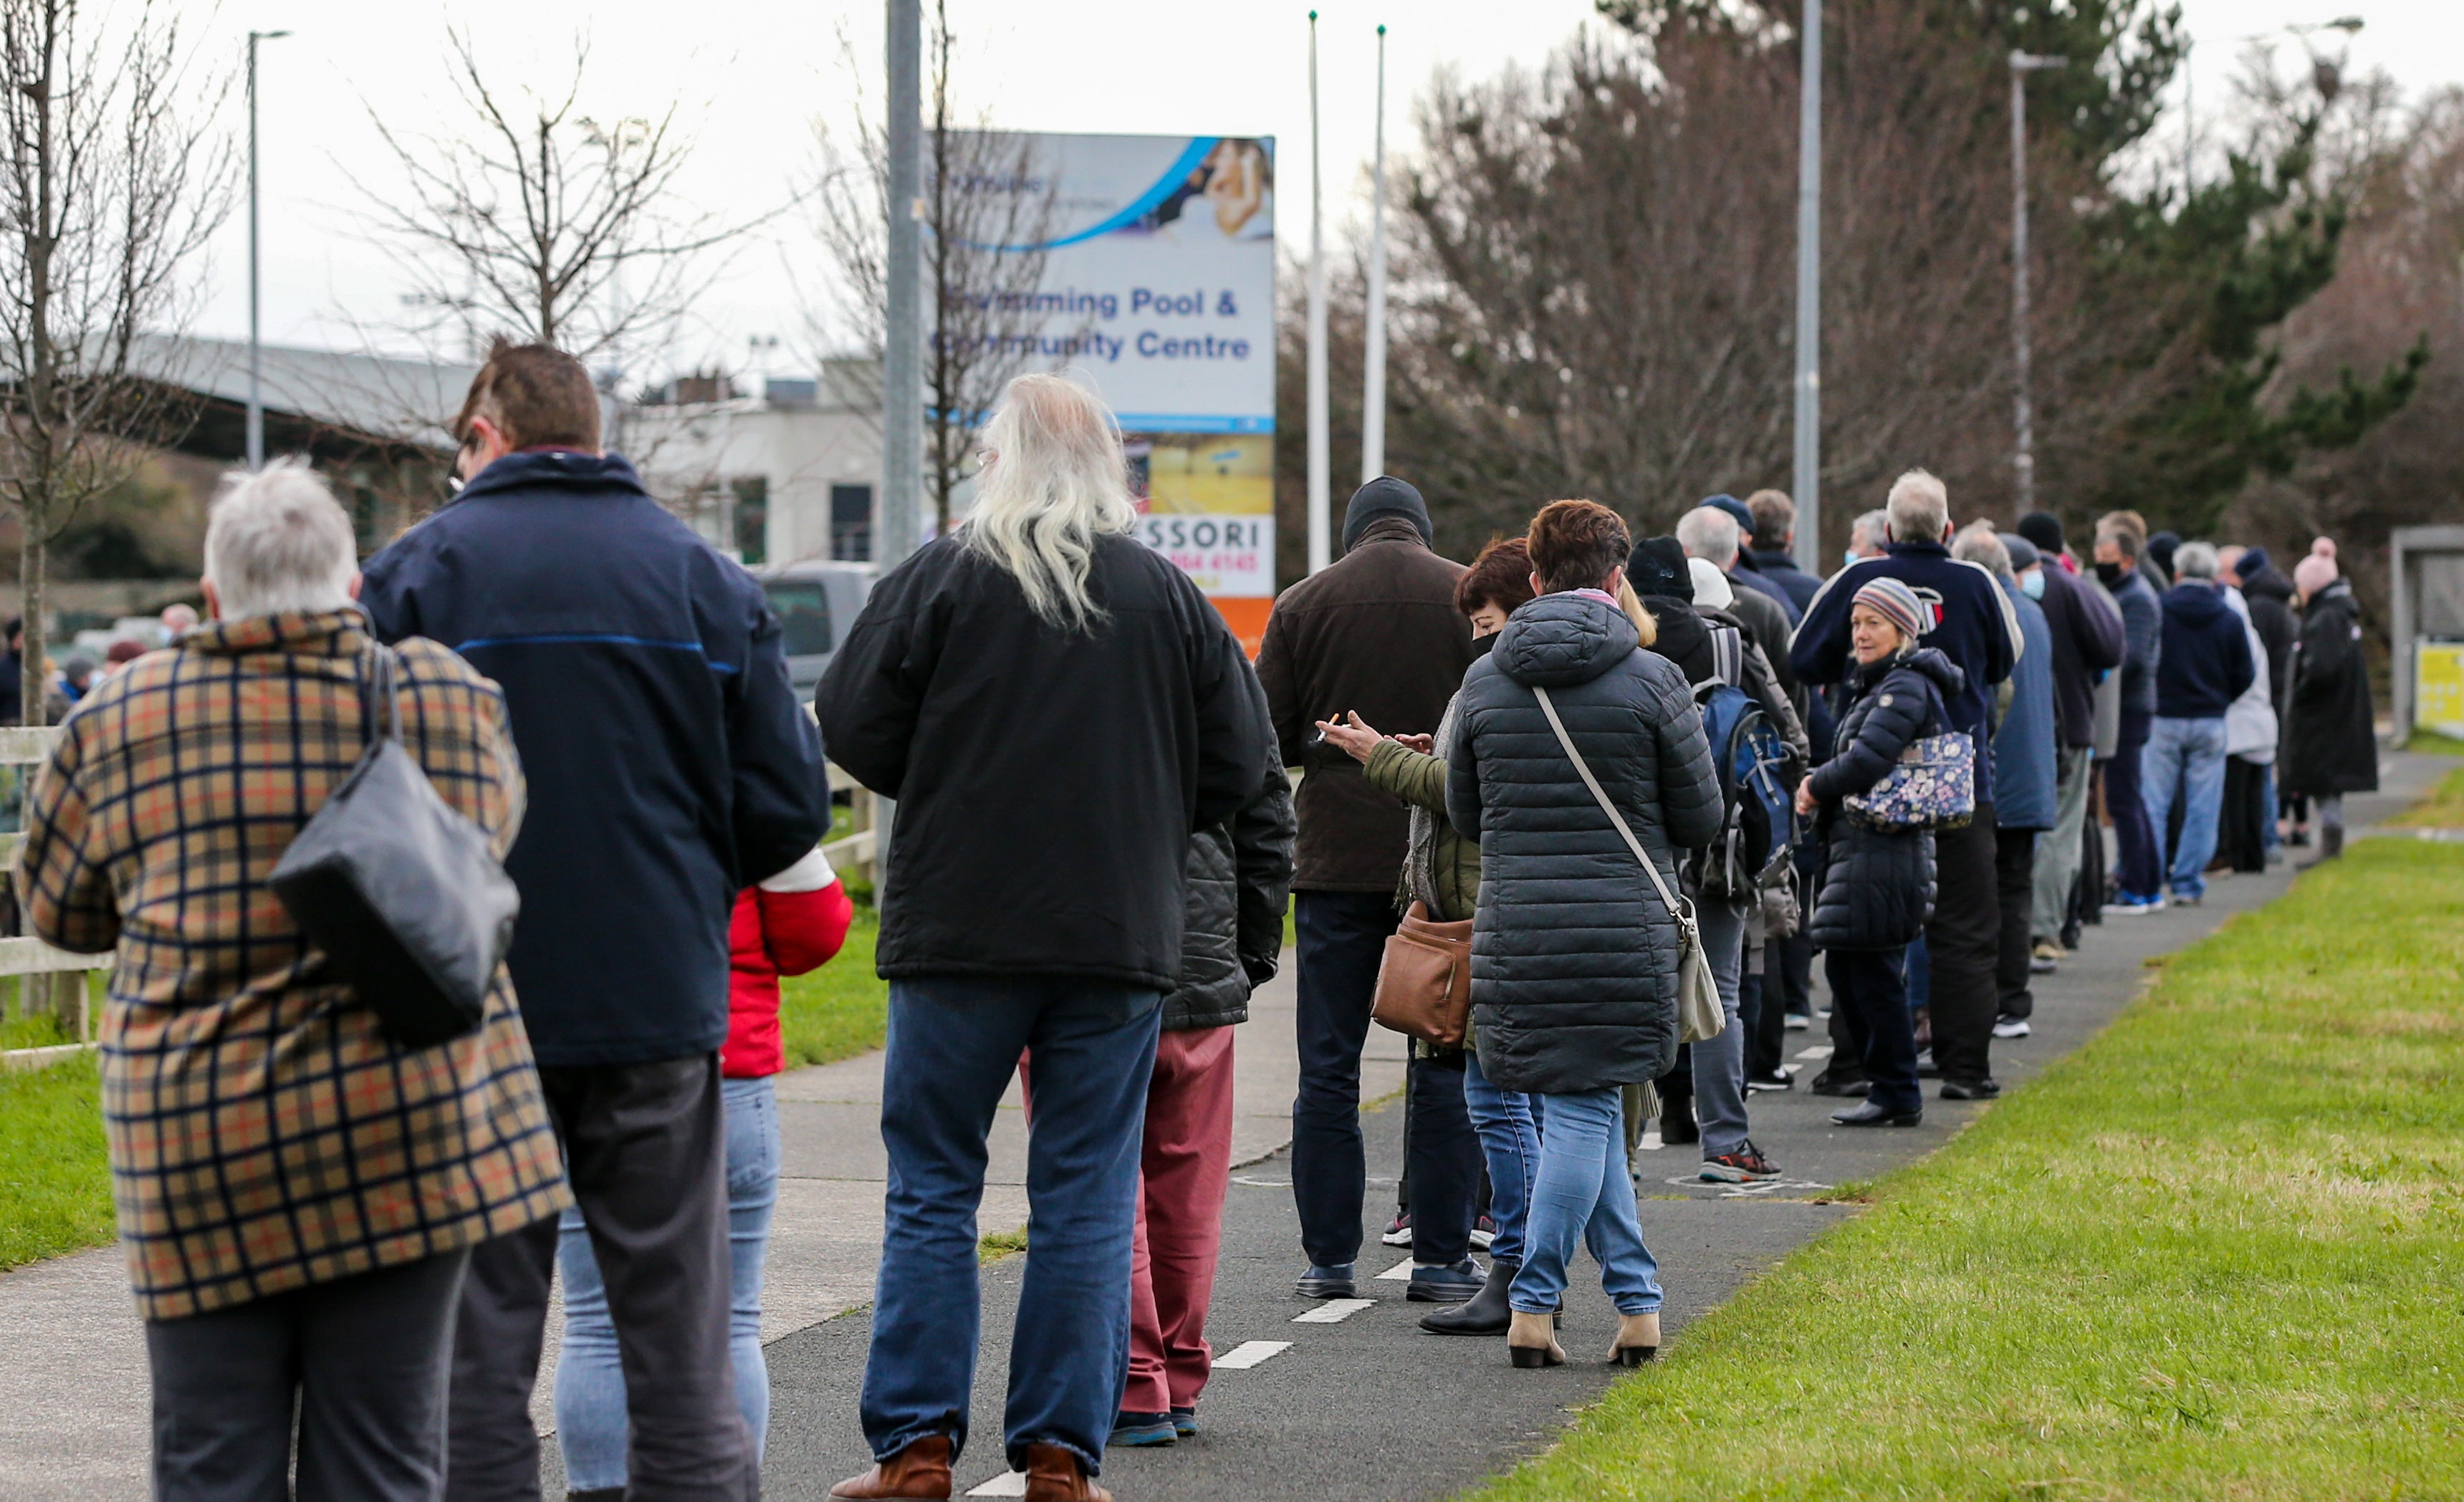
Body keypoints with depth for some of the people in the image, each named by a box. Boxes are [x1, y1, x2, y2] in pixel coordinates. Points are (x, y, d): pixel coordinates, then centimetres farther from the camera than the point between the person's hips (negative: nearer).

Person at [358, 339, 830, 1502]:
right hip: (663, 1009, 2)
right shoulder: (707, 580, 4)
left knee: (477, 1359, 4)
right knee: (680, 1360, 7)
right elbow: (787, 808, 2)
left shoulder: (415, 575, -2)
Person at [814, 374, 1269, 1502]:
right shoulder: (1168, 596, 4)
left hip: (958, 932, -2)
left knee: (932, 1191, 7)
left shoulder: (942, 577, -4)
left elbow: (852, 729, -5)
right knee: (1087, 1199, 6)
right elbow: (1238, 766, 6)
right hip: (1122, 941, 2)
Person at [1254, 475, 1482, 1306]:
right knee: (1446, 1065, 6)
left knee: (1328, 1067, 7)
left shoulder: (1302, 604, 0)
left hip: (1337, 860, 0)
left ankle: (1329, 1256, 6)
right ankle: (1441, 1258, 6)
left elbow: (1269, 737, 0)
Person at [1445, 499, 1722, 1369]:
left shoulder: (1485, 682, 4)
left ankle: (1636, 1296, 13)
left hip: (1514, 929, 3)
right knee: (1583, 1110, 3)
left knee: (1580, 1110, 12)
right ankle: (1534, 1303, 0)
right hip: (1626, 930, -3)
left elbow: (1463, 814, 14)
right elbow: (1701, 821, 2)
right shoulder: (1652, 681, -5)